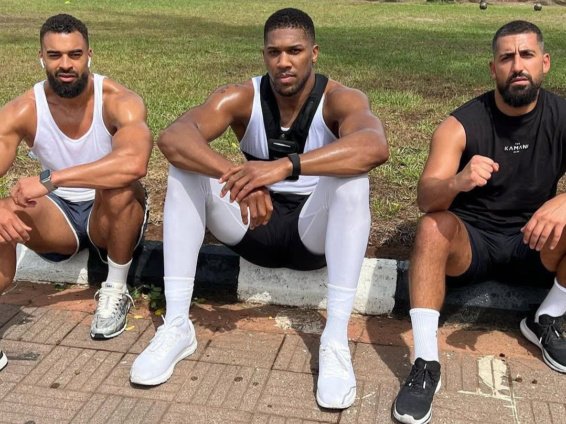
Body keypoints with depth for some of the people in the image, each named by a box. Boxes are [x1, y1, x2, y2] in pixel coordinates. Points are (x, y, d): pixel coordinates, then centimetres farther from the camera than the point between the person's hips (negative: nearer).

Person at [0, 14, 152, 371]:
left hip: (113, 216, -2)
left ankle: (116, 291, -14)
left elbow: (135, 163, -43)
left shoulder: (119, 101, -22)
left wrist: (49, 180, -44)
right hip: (58, 216, 3)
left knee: (118, 187, -36)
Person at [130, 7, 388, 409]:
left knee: (352, 175, -31)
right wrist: (236, 177, -45)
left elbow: (375, 147, -40)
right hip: (254, 226, 2)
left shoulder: (340, 99, -15)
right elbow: (172, 138, -28)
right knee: (186, 166, -18)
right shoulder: (241, 98, -10)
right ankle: (176, 326, -20)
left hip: (314, 232, -2)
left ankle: (336, 340, -31)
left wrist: (286, 166, -51)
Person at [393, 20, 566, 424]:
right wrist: (456, 182, -48)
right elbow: (426, 198, -25)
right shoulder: (461, 125, -14)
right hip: (470, 240, -2)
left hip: (533, 240, 3)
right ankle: (426, 364, -31)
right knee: (432, 227, -33)